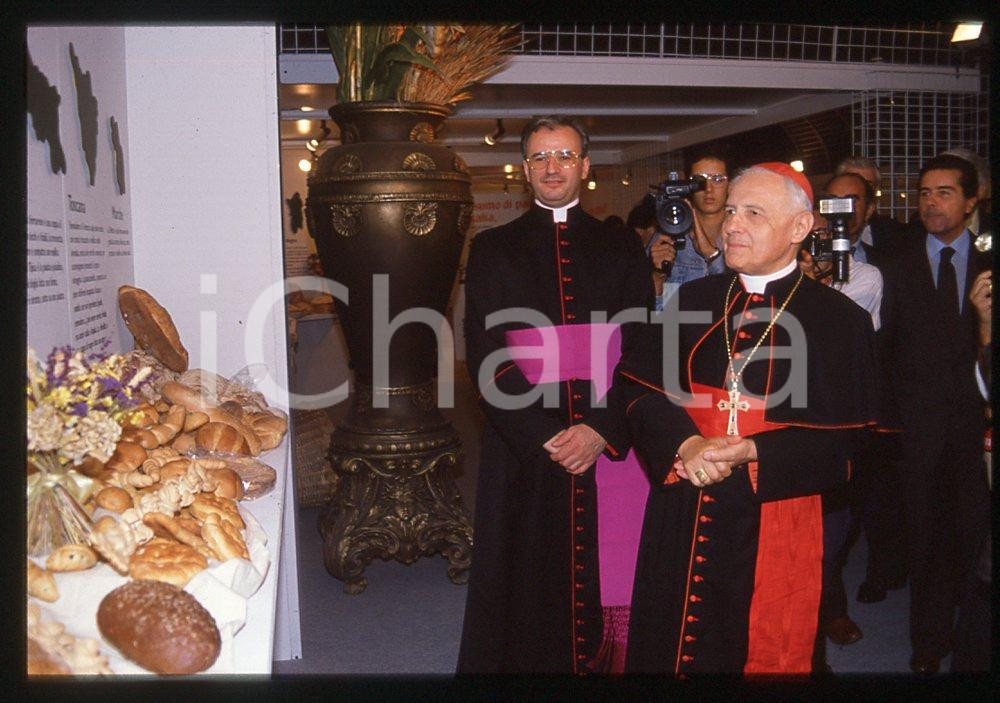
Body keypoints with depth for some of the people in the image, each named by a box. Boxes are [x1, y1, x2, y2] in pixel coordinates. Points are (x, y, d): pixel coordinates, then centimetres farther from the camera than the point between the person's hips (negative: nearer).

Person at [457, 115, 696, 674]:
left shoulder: (623, 251, 10)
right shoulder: (492, 251, 7)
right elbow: (487, 358, -1)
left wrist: (600, 430, -12)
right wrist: (545, 437, -11)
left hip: (610, 447, 1)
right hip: (524, 451, 0)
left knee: (605, 582, 6)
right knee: (529, 585, 6)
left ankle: (603, 661, 25)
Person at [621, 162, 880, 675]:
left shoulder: (839, 319, -3)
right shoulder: (691, 301, 7)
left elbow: (844, 436, -7)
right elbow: (643, 390, 1)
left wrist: (753, 452, -20)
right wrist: (684, 444, -17)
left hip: (776, 521, -2)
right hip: (681, 520, 3)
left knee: (767, 656, 12)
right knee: (672, 647, 14)